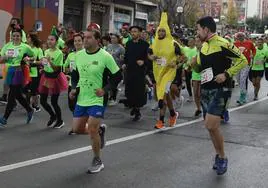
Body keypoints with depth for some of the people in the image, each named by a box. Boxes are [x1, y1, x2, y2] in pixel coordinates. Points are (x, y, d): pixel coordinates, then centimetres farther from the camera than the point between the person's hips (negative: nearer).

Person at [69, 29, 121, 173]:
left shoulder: (105, 56, -13)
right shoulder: (79, 55, 2)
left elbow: (117, 76, -6)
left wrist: (105, 90, -15)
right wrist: (74, 88, 1)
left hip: (96, 100, -6)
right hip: (81, 100, 6)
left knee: (92, 131, -7)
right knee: (77, 129, 8)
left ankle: (97, 162, 14)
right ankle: (99, 130, 38)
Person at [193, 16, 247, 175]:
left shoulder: (222, 44, -14)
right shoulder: (204, 46, 11)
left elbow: (243, 60, -14)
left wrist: (226, 74, -22)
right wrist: (195, 65, 0)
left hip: (220, 89, -8)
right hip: (206, 89, 8)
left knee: (211, 125, -16)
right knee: (212, 126, 12)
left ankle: (222, 158, 3)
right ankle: (219, 155, 28)